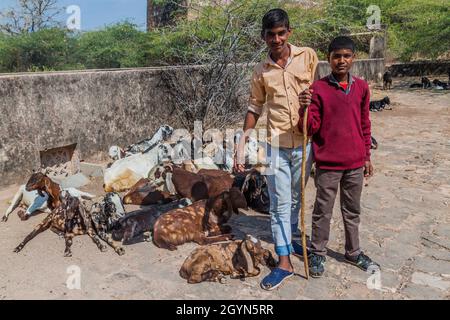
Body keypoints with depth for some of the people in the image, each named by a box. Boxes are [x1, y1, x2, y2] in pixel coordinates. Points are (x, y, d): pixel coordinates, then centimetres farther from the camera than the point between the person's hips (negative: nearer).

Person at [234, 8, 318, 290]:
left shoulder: (308, 56, -1)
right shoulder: (261, 71, 2)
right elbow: (255, 108, 7)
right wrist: (242, 146, 2)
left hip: (304, 143, 1)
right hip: (276, 145, 0)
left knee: (296, 198, 18)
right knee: (280, 203, 1)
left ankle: (290, 239, 41)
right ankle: (284, 262, 10)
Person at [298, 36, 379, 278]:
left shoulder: (361, 87, 4)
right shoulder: (318, 88, -8)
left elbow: (365, 124, 11)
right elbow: (310, 128, -9)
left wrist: (367, 156, 12)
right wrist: (305, 108, -27)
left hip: (355, 163, 4)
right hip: (327, 164, -4)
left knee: (352, 211, 18)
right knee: (323, 212, 9)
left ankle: (353, 252, 35)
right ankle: (317, 254, 26)